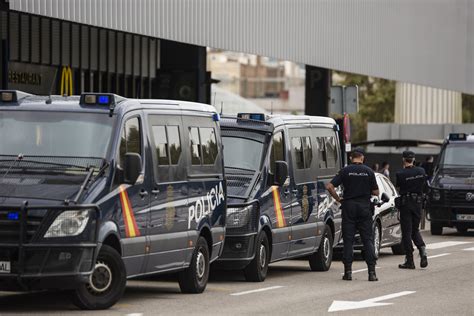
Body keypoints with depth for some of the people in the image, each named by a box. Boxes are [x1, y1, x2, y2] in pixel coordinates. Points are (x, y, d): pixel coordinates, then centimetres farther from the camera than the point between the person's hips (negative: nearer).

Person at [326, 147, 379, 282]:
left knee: (348, 240, 4)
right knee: (368, 240, 3)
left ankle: (348, 271, 0)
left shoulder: (345, 171, -1)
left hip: (349, 206, 0)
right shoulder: (369, 171, 0)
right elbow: (376, 192, 2)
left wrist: (338, 199, 4)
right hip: (364, 207, 0)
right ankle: (372, 272, -3)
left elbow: (330, 186, -8)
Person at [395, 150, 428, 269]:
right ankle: (422, 250, -9)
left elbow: (398, 188, 0)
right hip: (418, 202, 4)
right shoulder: (421, 171, 0)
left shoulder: (401, 174, -13)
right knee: (415, 230, 17)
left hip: (405, 203, -4)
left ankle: (409, 261, 2)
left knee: (406, 232, 2)